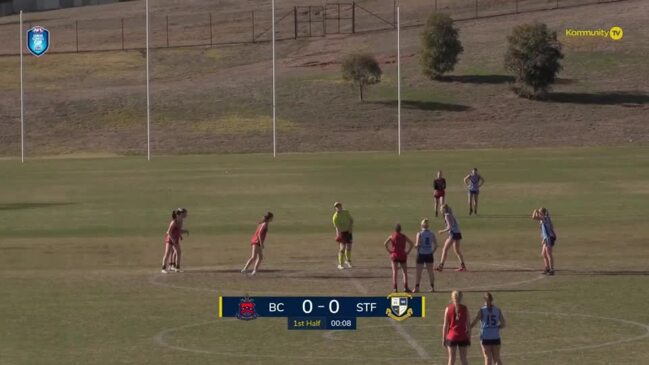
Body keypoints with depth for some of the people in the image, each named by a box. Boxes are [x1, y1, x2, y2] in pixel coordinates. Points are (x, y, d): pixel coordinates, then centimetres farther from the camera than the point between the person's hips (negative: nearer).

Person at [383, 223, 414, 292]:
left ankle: (395, 288, -6)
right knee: (404, 272, 6)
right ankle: (405, 287, -3)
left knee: (394, 272, 1)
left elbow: (385, 244, -11)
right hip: (402, 256, 0)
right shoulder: (404, 236, 3)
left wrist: (389, 251, -2)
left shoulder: (392, 236, -1)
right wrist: (408, 252, 4)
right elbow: (411, 243, 1)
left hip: (394, 255, 0)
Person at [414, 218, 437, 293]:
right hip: (429, 255, 3)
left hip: (421, 254, -3)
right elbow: (436, 245, -2)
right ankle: (432, 287, 14)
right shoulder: (431, 234, 1)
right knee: (430, 271, 12)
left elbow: (417, 244, -17)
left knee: (419, 272, 3)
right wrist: (432, 251, 9)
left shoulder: (419, 234, -10)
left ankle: (417, 287, 0)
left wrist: (415, 245, 4)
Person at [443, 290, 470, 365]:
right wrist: (469, 337, 7)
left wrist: (443, 338, 3)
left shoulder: (448, 308, -5)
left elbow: (445, 325, -3)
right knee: (463, 359, 8)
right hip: (463, 337, 1)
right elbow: (468, 324, -1)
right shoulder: (465, 309, -2)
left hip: (451, 336, -1)